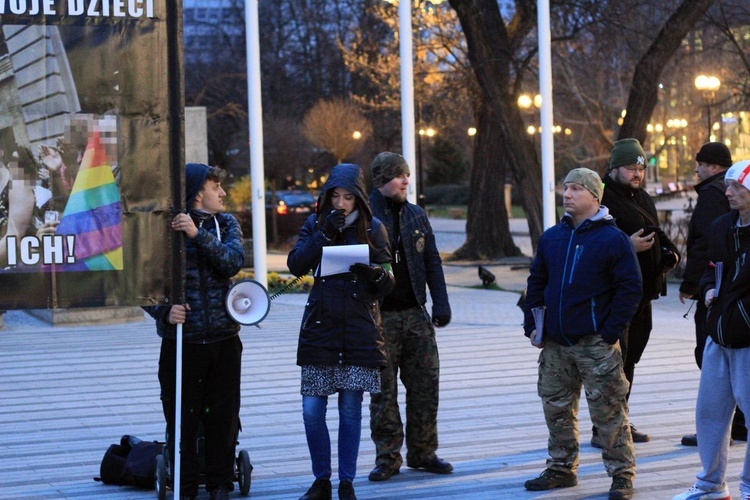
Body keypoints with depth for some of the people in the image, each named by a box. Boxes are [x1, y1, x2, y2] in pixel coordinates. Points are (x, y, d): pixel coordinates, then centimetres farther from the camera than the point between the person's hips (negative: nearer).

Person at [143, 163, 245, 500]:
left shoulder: (226, 224, 8)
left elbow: (233, 262, -10)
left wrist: (197, 234, -20)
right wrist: (165, 310, -21)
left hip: (224, 337, 3)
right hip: (181, 338, -3)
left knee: (223, 416, 8)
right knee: (182, 419, 1)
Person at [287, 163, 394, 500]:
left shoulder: (373, 229, 4)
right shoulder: (315, 225, 7)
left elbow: (387, 285, 2)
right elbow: (296, 265, -7)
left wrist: (378, 274, -20)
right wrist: (325, 233, -14)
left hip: (359, 330, -1)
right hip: (319, 328, 1)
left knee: (350, 410, 2)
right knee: (312, 410, -3)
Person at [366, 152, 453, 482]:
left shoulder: (416, 216, 11)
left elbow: (432, 263, 13)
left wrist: (441, 304, 3)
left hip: (415, 315, 4)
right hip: (379, 318, -4)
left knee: (425, 385, 5)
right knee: (383, 390, 1)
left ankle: (423, 452, 16)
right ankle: (387, 457, 9)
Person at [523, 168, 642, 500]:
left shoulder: (612, 239, -7)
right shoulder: (551, 237, 10)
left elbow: (630, 289, -8)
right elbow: (536, 283, 17)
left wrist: (610, 333, -12)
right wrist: (532, 326, 8)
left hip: (595, 344, -6)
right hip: (555, 344, 6)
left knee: (608, 411, -3)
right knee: (556, 408, 13)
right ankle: (561, 469, 26)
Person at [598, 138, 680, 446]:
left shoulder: (642, 198, 18)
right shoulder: (603, 198, -12)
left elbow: (656, 234, 29)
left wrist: (669, 253, 10)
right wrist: (627, 246, -28)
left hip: (642, 293, 9)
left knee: (629, 360, 15)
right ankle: (603, 431, -4)